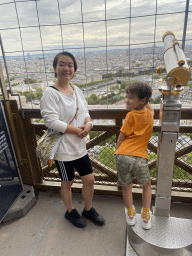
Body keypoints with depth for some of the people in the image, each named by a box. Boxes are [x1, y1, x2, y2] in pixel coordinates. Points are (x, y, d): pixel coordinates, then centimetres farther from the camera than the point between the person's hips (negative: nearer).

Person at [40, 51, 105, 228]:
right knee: (67, 183, 14)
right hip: (63, 148, -6)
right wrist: (78, 130, -19)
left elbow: (85, 112, 11)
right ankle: (70, 212, 42)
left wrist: (89, 124, -12)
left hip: (80, 146, 6)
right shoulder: (50, 93, -15)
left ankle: (88, 210, 40)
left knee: (89, 179, 14)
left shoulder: (77, 90, 6)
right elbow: (51, 121, -23)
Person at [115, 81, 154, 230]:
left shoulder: (131, 115, -1)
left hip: (123, 156, -2)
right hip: (140, 157, 3)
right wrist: (144, 97, 30)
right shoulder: (149, 114, 10)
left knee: (127, 186, 20)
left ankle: (130, 215, 39)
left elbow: (121, 138, 2)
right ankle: (146, 217, 32)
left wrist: (117, 151, 17)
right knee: (147, 185, 28)